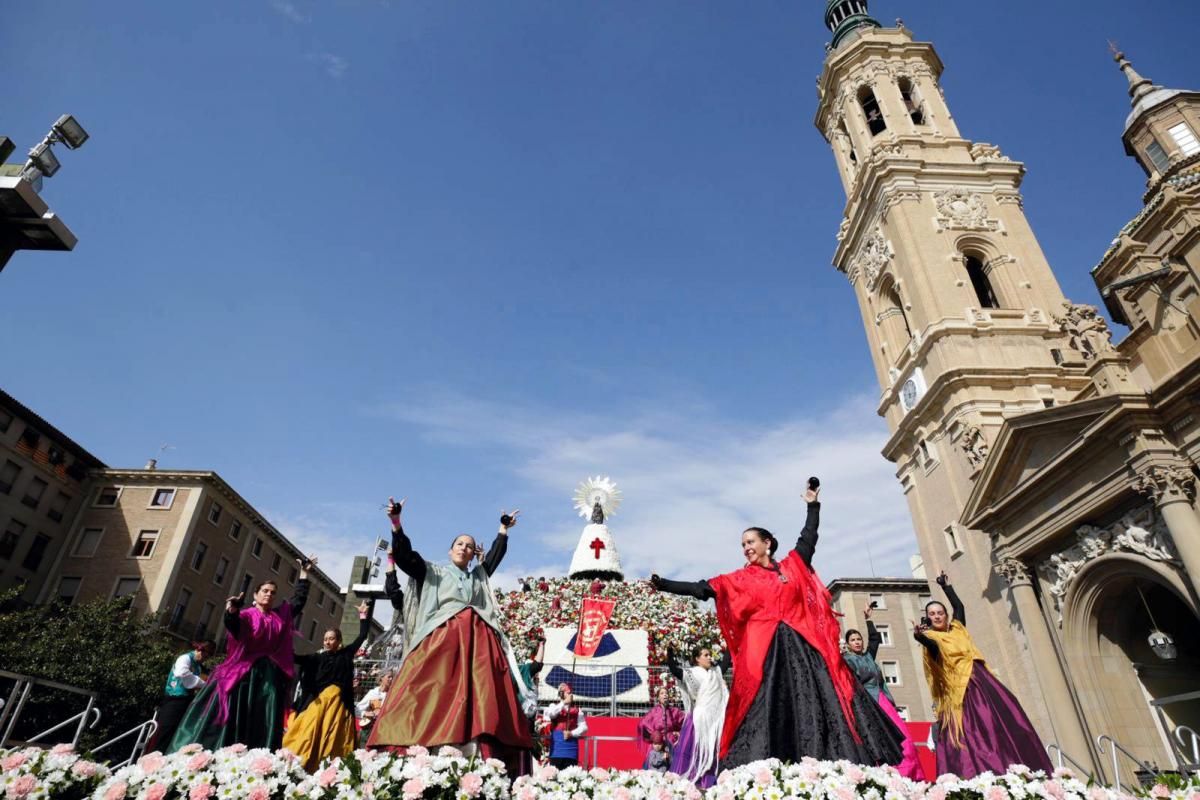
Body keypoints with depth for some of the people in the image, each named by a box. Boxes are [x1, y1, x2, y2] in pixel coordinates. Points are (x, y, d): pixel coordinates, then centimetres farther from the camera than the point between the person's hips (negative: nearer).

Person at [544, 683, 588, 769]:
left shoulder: (577, 710, 10)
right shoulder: (554, 706, 10)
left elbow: (583, 727, 2)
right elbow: (549, 714, -13)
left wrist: (572, 733, -14)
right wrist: (564, 702, -16)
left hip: (571, 747, 1)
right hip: (557, 747, -1)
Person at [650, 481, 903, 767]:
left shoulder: (792, 566, 15)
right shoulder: (740, 579, 11)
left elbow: (808, 539, 26)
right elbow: (703, 588, 7)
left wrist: (813, 505, 28)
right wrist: (663, 585, 1)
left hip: (803, 646, 2)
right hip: (766, 651, -1)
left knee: (821, 702, -5)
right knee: (770, 709, -9)